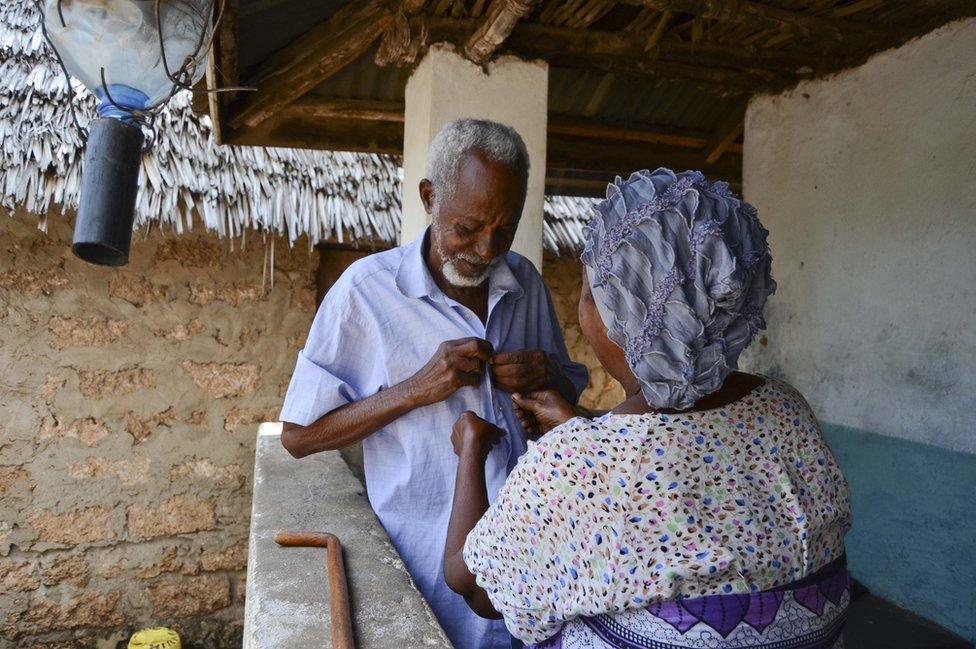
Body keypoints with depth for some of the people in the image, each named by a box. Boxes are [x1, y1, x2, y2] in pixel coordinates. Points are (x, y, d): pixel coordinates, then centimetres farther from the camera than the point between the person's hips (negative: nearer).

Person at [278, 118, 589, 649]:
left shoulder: (526, 282, 1)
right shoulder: (368, 287, -12)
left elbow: (572, 397, 11)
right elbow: (298, 435, -11)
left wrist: (550, 377, -12)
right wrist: (416, 389, -23)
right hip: (433, 560, -4)